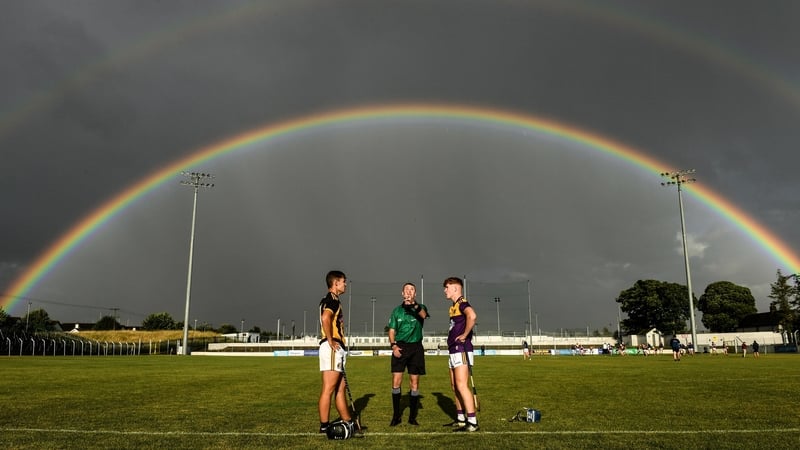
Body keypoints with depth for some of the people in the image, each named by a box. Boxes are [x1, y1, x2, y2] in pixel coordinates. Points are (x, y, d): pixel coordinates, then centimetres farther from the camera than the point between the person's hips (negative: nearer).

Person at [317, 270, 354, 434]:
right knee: (329, 389, -7)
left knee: (340, 388, 14)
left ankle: (348, 422, 21)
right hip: (332, 348, -11)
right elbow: (325, 318, -30)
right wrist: (330, 341, -23)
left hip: (337, 348, 11)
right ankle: (324, 426, -3)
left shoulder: (332, 301, 21)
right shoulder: (331, 300, -11)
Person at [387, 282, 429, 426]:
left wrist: (414, 304, -41)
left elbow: (424, 315, -21)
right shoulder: (397, 310, 10)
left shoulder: (420, 308, 4)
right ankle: (396, 416, 6)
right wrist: (393, 345, -8)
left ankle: (412, 416, 16)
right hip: (400, 347, 1)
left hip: (415, 347, -1)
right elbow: (392, 330, 10)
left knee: (414, 383, 5)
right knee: (396, 382, -5)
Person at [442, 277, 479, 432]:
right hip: (454, 351, 10)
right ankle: (460, 419, 24)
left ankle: (472, 422, -11)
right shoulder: (454, 306, 18)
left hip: (462, 350, -10)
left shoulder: (462, 303, -11)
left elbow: (472, 316, -34)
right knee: (455, 386, 15)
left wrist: (465, 335, -23)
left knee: (461, 385, -13)